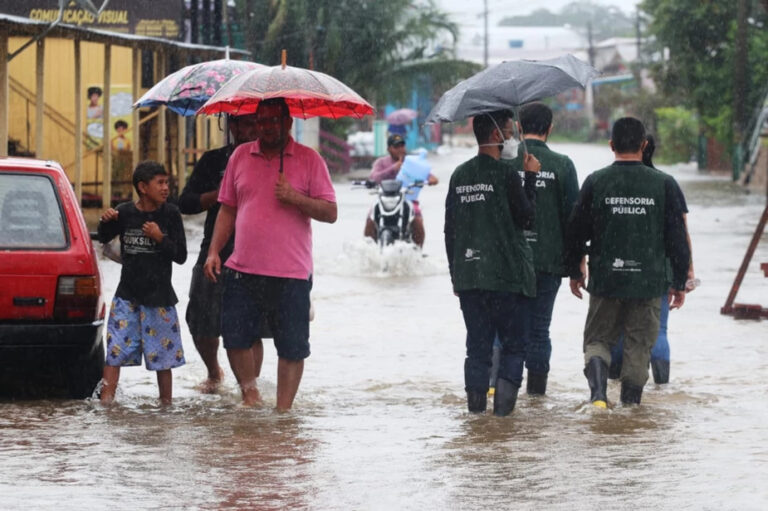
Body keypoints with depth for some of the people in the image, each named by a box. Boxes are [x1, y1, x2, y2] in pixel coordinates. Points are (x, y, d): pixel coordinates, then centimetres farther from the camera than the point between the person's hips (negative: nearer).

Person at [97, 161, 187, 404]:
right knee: (116, 348, -5)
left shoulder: (170, 214, -3)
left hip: (159, 295, 0)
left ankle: (166, 402, 15)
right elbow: (103, 238, 16)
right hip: (127, 293, 1)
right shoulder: (125, 212, -1)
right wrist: (106, 221, -5)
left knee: (163, 353, 4)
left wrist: (160, 238, -17)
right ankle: (106, 399, -3)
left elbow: (181, 256, -2)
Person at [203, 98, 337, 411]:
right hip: (242, 270, 3)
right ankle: (249, 391, 24)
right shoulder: (241, 156, 11)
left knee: (292, 348, 0)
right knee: (234, 338, 3)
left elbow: (330, 213, -3)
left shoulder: (309, 160, 0)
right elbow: (227, 209, 17)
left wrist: (295, 198, -18)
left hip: (291, 274, -3)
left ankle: (283, 409, 8)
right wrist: (214, 251, 7)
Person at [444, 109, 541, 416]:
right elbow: (526, 217, -5)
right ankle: (504, 399, -7)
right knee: (513, 344, 4)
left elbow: (450, 229, 11)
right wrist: (530, 178, 2)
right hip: (505, 275, -5)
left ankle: (476, 399, 7)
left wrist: (455, 274, 18)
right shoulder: (505, 174, -12)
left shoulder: (459, 176, 7)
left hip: (467, 274, 5)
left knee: (477, 345, 10)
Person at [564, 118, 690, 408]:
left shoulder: (596, 182, -3)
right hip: (648, 283, 0)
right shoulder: (664, 185, -3)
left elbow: (576, 231, 4)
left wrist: (574, 271, 19)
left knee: (598, 338, 11)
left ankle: (598, 389, -12)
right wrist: (680, 283, 9)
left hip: (605, 281, 0)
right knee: (639, 344, 12)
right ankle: (631, 400, 13)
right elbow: (677, 238, 0)